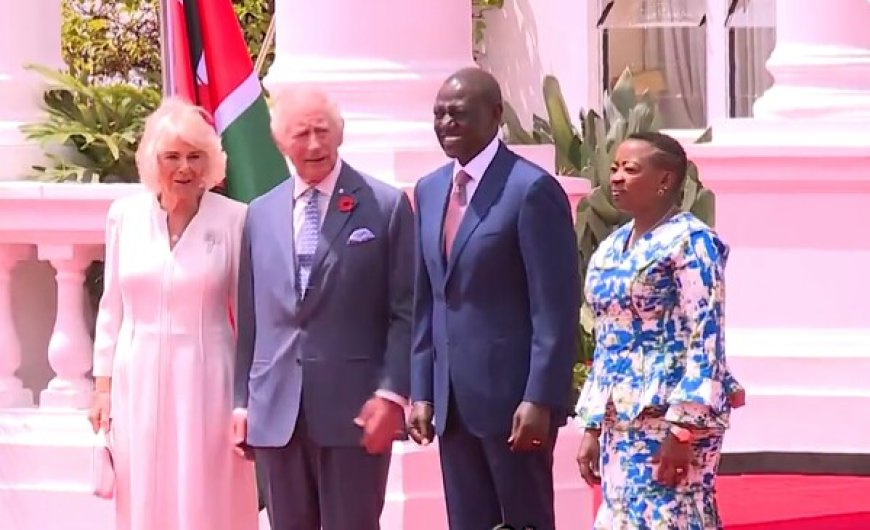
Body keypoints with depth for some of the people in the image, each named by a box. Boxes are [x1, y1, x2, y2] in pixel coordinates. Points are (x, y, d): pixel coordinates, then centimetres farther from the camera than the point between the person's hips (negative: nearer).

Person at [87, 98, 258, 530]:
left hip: (206, 380, -3)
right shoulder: (125, 215, 3)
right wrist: (102, 385, 8)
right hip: (139, 380, 3)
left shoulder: (233, 219, -5)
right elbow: (112, 306, 9)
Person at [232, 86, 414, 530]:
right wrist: (242, 400, 10)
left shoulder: (386, 207, 0)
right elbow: (250, 317, 15)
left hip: (354, 408, -4)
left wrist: (392, 394, -11)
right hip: (276, 411, 4)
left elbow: (405, 312, -3)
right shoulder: (260, 214, 12)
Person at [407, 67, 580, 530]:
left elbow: (556, 306, -13)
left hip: (514, 396, -7)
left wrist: (539, 399, -17)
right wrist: (422, 391, 10)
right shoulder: (430, 191, 13)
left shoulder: (532, 189, -10)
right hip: (453, 400, 7)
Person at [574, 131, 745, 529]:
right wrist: (593, 427, 13)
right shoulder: (611, 248, 14)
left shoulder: (690, 241, -8)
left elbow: (705, 342, -15)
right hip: (622, 423, 8)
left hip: (673, 419, -8)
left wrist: (684, 429, -20)